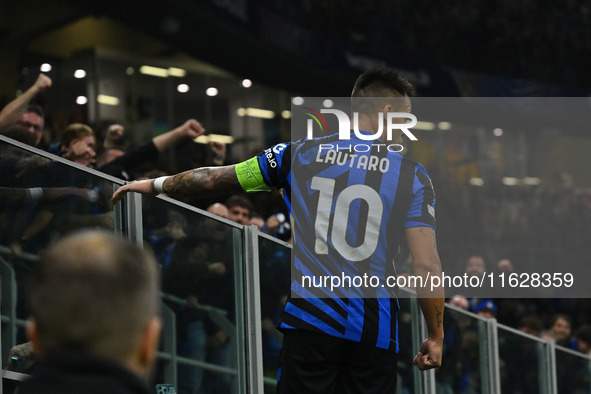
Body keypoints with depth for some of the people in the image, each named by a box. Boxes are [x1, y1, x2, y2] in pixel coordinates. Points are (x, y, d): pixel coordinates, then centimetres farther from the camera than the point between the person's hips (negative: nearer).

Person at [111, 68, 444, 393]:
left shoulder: (302, 154, 6)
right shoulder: (413, 175, 0)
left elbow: (215, 179, 13)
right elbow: (427, 266, -7)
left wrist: (154, 185, 30)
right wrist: (436, 337, 4)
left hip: (311, 318, 1)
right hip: (376, 329, -1)